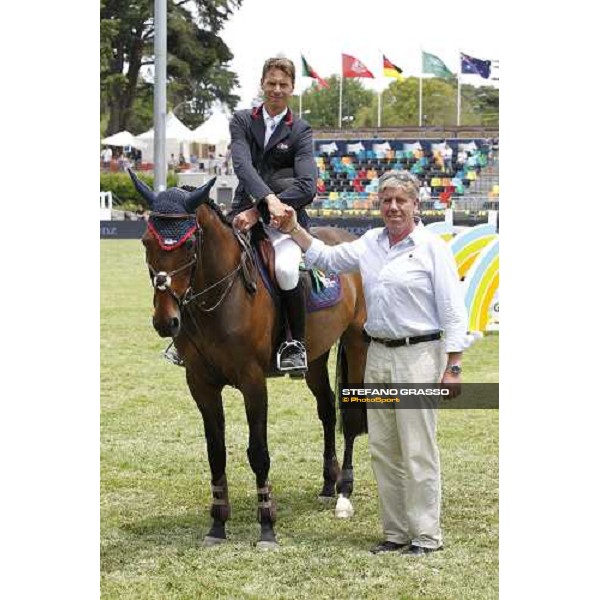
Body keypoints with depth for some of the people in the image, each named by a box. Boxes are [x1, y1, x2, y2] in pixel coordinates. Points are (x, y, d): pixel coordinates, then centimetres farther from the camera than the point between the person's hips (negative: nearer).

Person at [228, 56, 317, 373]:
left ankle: (296, 343, -12)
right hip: (245, 213, 2)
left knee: (285, 268, -31)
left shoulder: (300, 131, 2)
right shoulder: (241, 121, 6)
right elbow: (243, 165, -13)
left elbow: (307, 187, -11)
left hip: (285, 218, -2)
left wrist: (259, 212, -21)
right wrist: (269, 199, -32)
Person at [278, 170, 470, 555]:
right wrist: (294, 230, 11)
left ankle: (427, 536, 3)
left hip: (419, 355, -7)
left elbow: (453, 311, -9)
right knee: (383, 450, 9)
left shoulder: (433, 248, -6)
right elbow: (326, 258, 22)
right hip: (379, 354, 7)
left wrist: (453, 368, -13)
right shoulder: (371, 243, 11)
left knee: (418, 451, -4)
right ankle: (396, 532, 18)